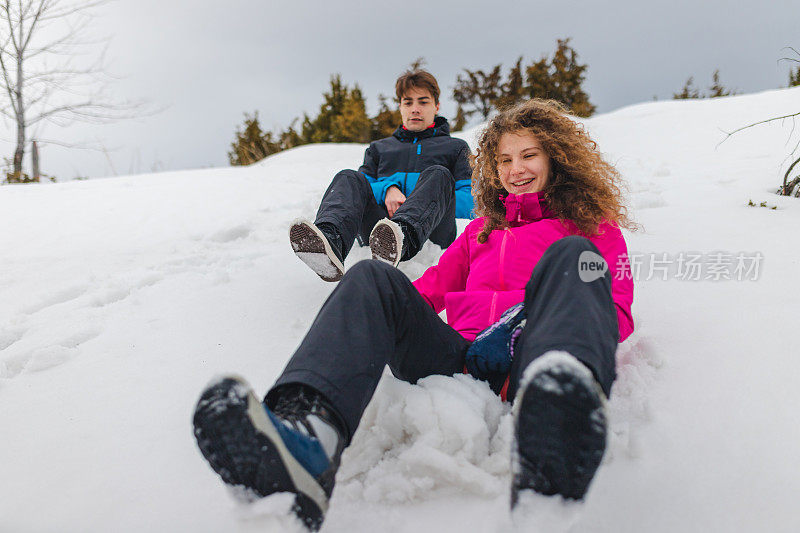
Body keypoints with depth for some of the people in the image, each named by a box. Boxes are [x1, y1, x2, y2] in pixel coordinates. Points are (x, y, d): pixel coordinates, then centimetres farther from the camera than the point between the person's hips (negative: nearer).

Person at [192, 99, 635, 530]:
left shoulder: (594, 226, 25)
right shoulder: (481, 230, 36)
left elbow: (618, 314, 9)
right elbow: (430, 287, 28)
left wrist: (527, 319, -10)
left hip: (526, 365, -2)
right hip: (462, 358, 3)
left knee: (572, 256, -28)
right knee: (374, 278, -18)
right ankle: (307, 426, -51)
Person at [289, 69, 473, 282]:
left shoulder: (456, 148, 26)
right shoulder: (379, 148, 34)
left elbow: (469, 204, 11)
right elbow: (362, 186, 17)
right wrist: (387, 189, -4)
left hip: (432, 230, -1)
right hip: (379, 222, 2)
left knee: (438, 174, -28)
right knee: (348, 178, -22)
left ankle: (403, 234, -60)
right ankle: (329, 240, -55)